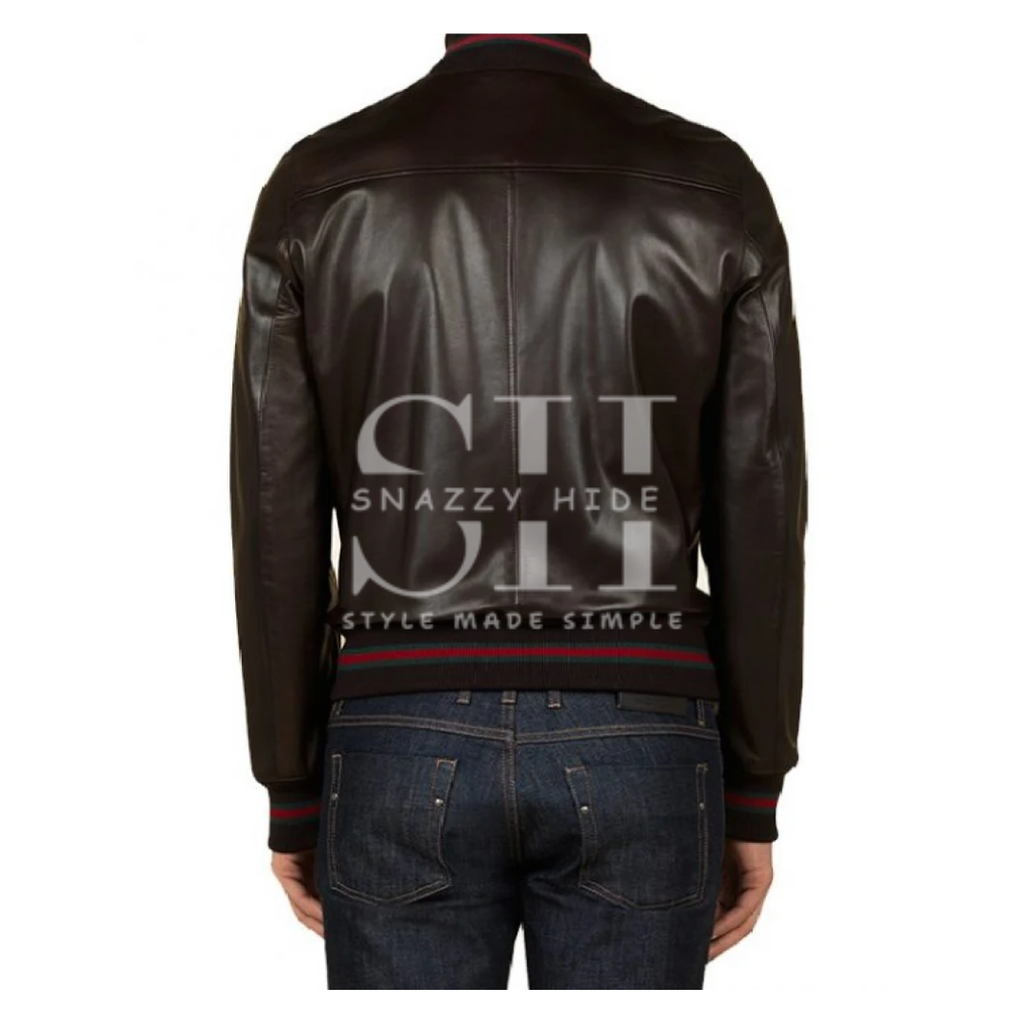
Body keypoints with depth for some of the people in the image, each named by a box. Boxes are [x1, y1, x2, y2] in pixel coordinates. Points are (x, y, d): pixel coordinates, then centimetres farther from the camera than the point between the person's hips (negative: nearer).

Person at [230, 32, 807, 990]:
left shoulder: (317, 190, -1)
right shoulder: (714, 189, -2)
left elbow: (276, 526, -1)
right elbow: (759, 524, -1)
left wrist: (292, 794, 9)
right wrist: (753, 797, 9)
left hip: (405, 742, 0)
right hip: (635, 748, 0)